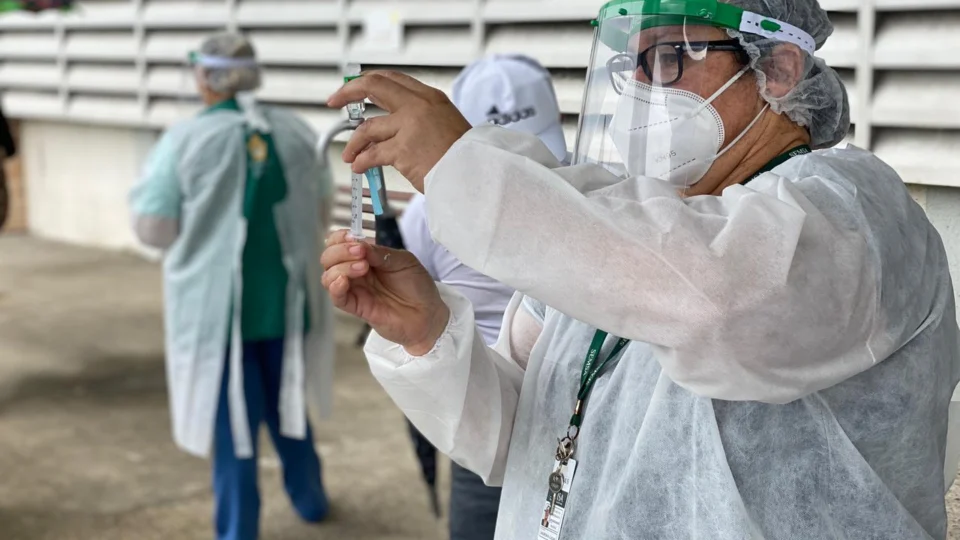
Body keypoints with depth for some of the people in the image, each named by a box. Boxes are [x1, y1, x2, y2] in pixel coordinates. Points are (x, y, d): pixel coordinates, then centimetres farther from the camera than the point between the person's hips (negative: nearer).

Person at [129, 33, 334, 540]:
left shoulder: (185, 140, -14)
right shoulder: (296, 131, -2)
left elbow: (153, 226, -10)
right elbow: (321, 210, 7)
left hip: (219, 304, -4)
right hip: (286, 299, 4)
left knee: (232, 419, 8)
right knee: (287, 403, 23)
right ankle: (309, 498, 40)